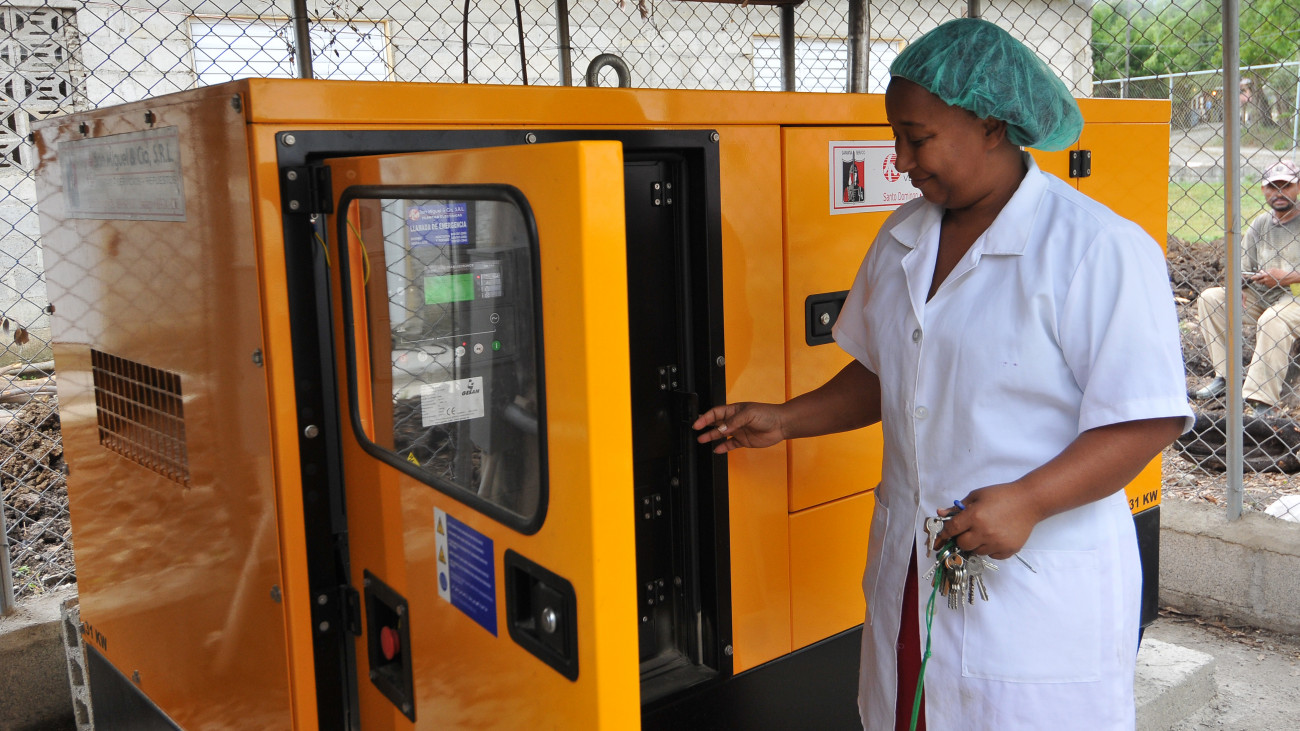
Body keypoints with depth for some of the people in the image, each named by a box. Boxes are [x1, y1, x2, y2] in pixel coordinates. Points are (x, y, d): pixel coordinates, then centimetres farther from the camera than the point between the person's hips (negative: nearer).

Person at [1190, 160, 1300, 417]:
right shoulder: (1259, 224, 13)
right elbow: (1242, 268, 10)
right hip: (1260, 297, 7)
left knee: (1274, 320, -36)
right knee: (1209, 297, -7)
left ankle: (1263, 402, -35)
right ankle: (1224, 376, -8)